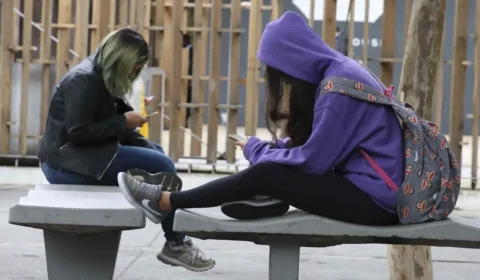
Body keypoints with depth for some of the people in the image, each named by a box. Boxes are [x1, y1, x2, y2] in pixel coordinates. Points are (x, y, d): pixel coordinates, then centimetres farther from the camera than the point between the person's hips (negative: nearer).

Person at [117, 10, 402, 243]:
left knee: (264, 175, -11)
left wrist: (258, 150, -3)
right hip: (368, 186, 9)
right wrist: (269, 148, 3)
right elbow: (314, 145, 17)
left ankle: (166, 202, -2)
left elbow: (313, 160, -17)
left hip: (374, 197, -9)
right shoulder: (338, 71, 12)